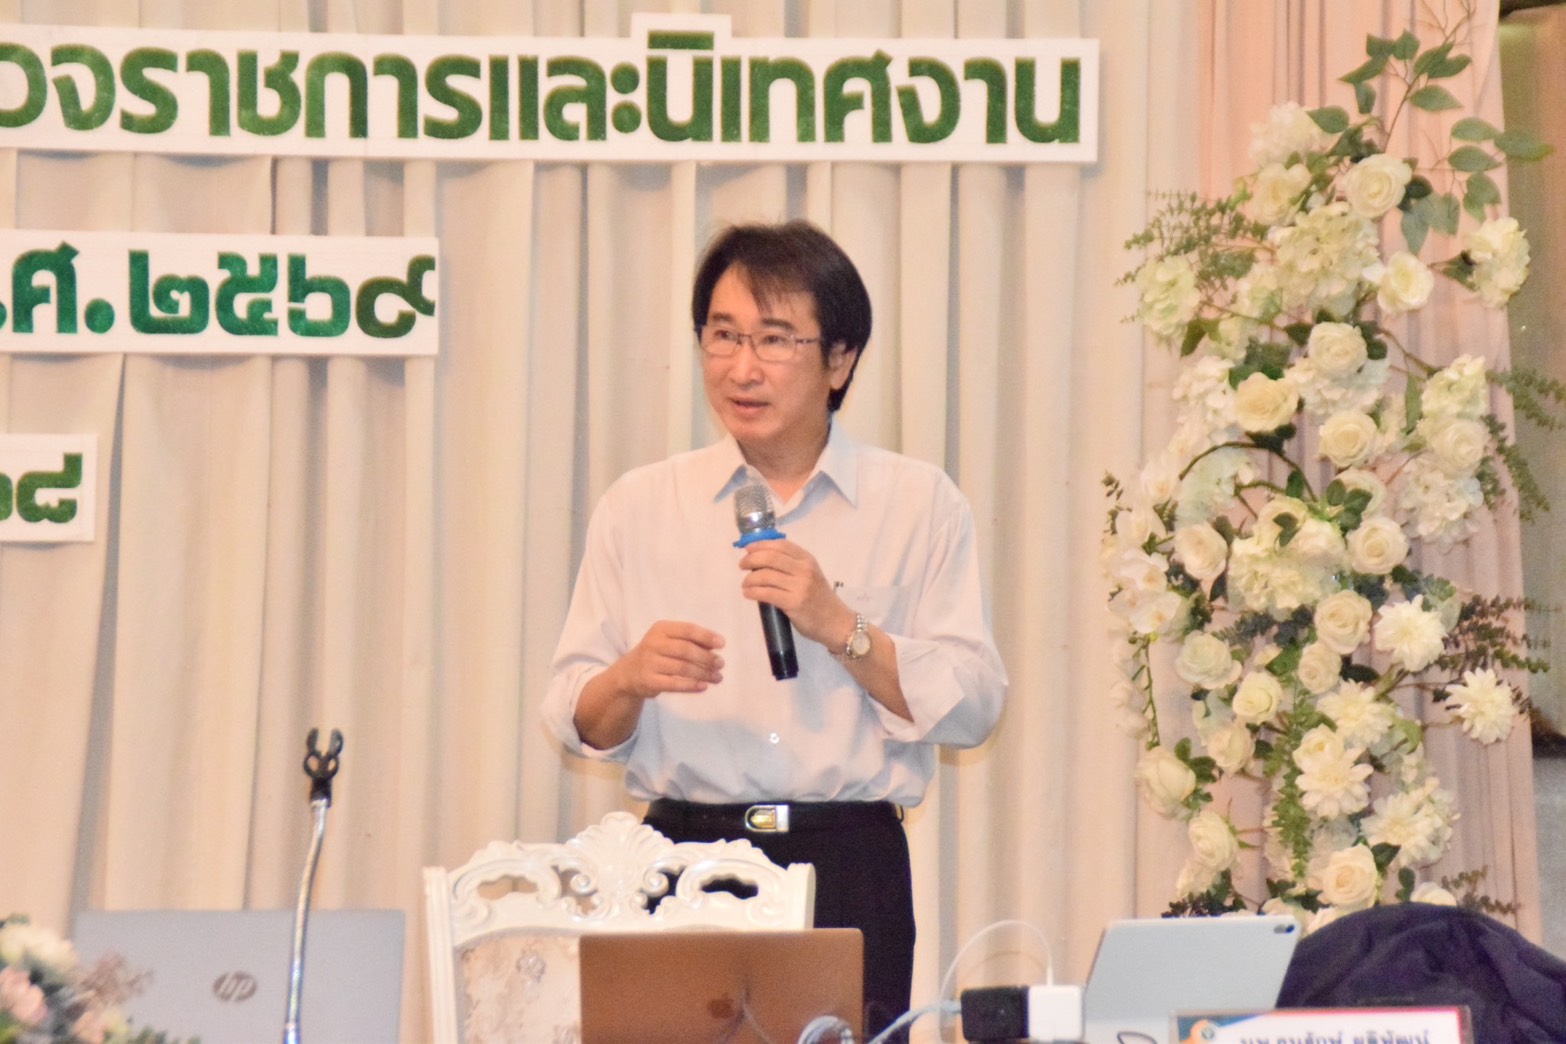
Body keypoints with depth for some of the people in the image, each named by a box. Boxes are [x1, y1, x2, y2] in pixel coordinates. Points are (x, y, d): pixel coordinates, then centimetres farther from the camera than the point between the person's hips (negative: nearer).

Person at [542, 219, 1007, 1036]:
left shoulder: (918, 505, 8)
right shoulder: (639, 508, 11)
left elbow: (971, 708, 0)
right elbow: (575, 720, 10)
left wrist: (840, 628, -10)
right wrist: (631, 679, -11)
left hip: (851, 871, -1)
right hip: (684, 861, 1)